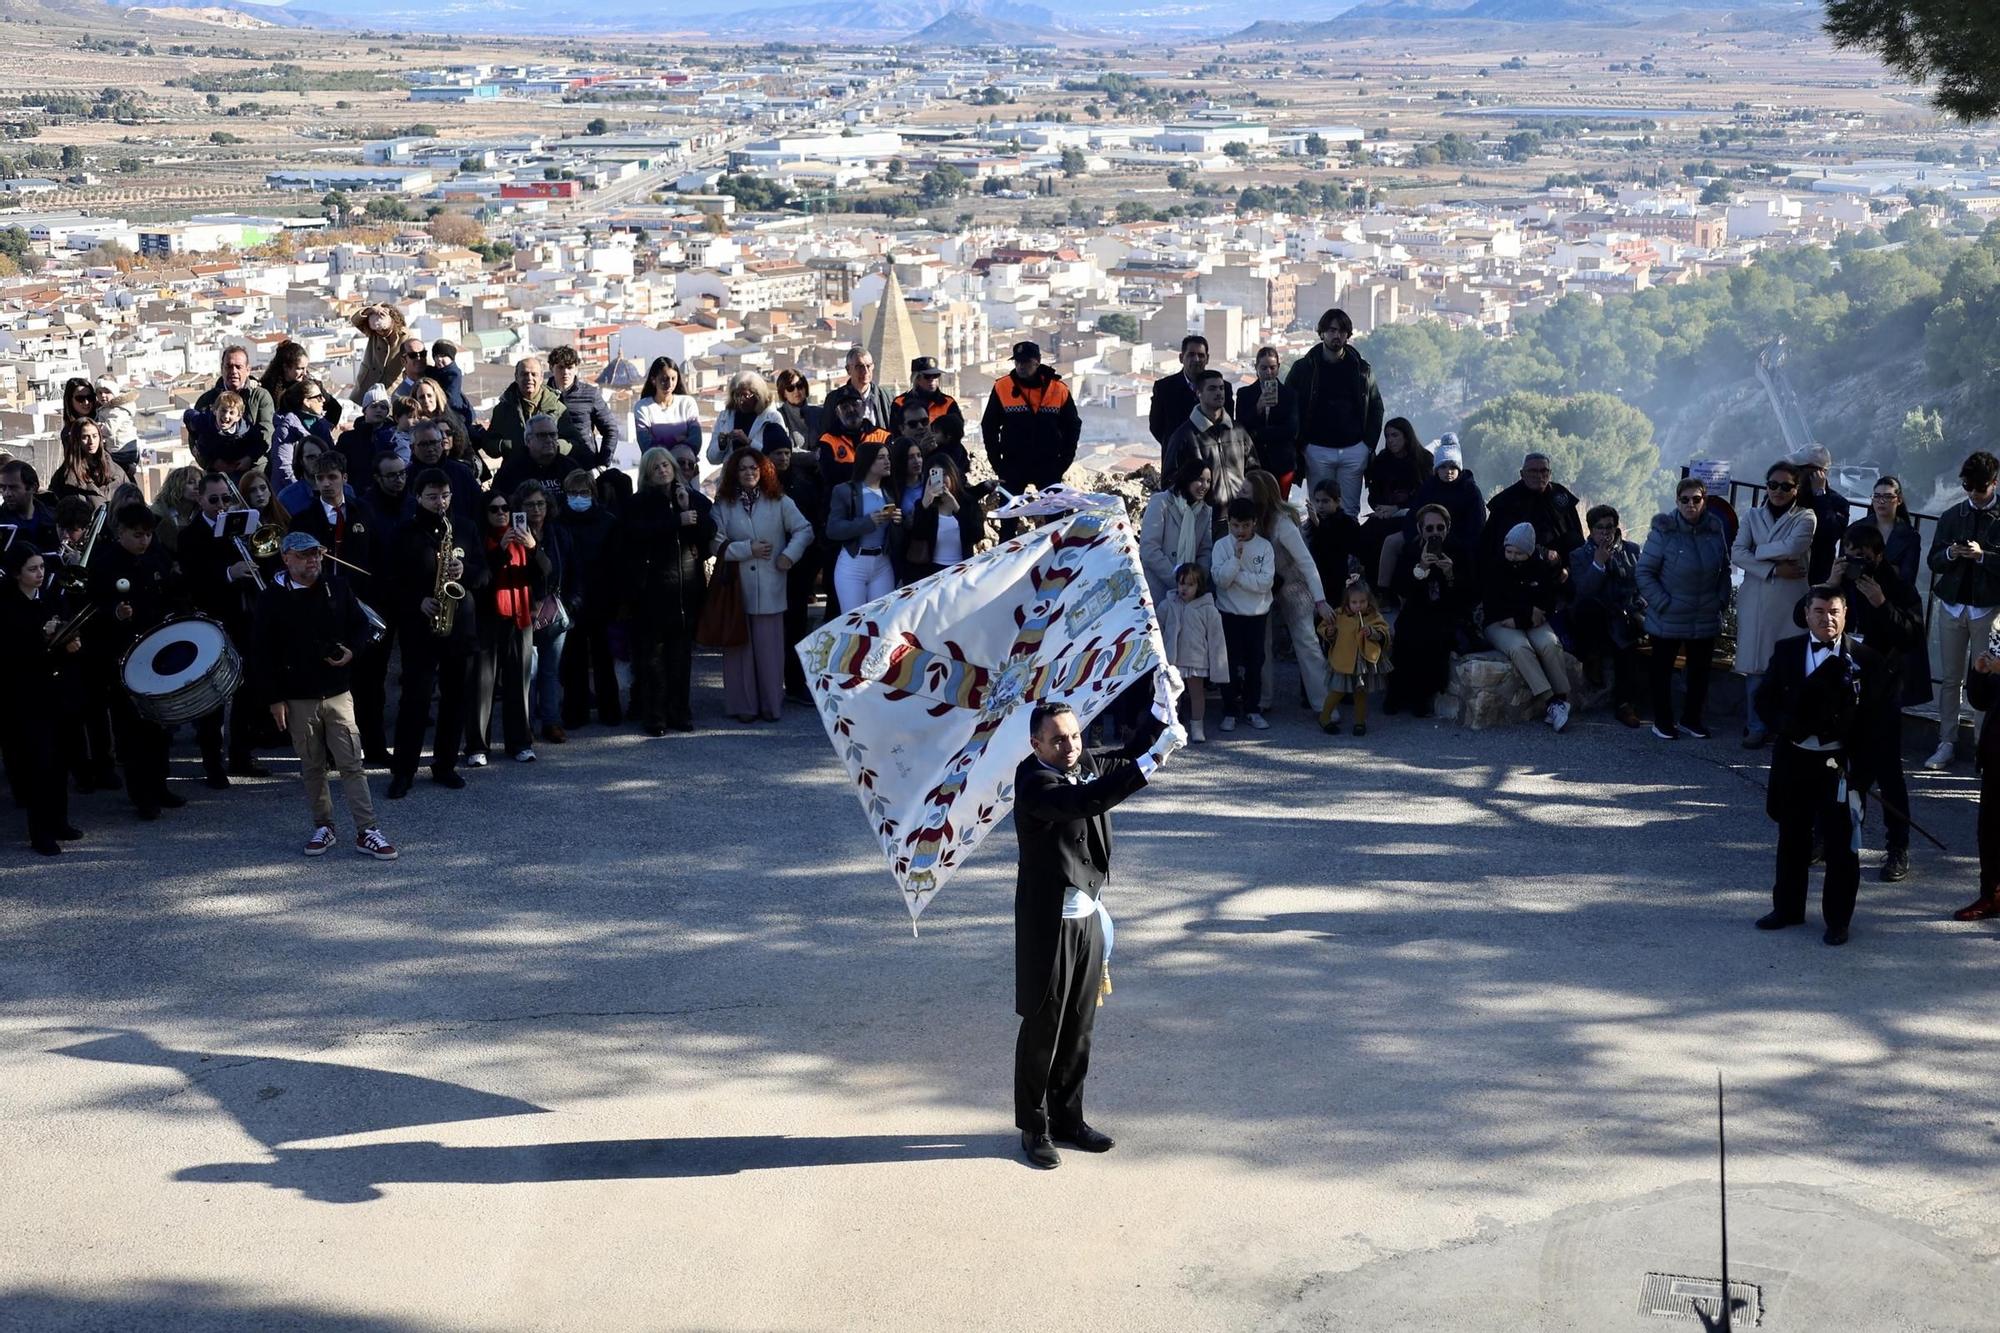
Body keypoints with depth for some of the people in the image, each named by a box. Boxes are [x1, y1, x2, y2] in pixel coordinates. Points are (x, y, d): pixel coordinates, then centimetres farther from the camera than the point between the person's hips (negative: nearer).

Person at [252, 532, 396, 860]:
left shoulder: (338, 589, 2)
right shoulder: (272, 599, -4)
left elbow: (360, 626, 13)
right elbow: (264, 652, -3)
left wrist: (351, 651, -8)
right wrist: (273, 698, -6)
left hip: (337, 693, 1)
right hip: (297, 698, -1)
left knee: (351, 763, -4)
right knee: (312, 767, 9)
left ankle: (366, 831, -4)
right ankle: (323, 826, 22)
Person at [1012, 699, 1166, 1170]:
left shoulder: (1086, 765, 3)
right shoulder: (1033, 783, -20)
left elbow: (1130, 756, 17)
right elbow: (1084, 802, -37)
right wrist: (1148, 764, -43)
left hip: (1088, 917, 7)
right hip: (1049, 922, -7)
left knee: (1079, 1025, 14)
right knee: (1043, 1026, 3)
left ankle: (1068, 1117, 27)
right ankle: (1034, 1127, 15)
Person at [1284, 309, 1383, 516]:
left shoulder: (1361, 369, 6)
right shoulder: (1303, 368, 1)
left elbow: (1376, 408, 12)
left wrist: (1369, 444, 3)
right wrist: (1299, 445, -3)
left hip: (1354, 450, 1)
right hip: (1318, 450, -1)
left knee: (1350, 510, 3)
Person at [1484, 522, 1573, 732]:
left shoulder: (1541, 569, 9)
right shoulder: (1494, 569, 3)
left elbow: (1549, 605, 5)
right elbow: (1492, 605, -4)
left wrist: (1520, 619, -10)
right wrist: (1529, 610, -8)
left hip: (1533, 623, 2)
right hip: (1501, 625, -2)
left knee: (1550, 645, -31)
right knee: (1520, 648, -35)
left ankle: (1562, 699, -30)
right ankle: (1549, 702, -42)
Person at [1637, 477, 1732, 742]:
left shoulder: (1716, 529, 0)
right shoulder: (1663, 531, -13)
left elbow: (1725, 569, 12)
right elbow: (1643, 572, -10)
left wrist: (1721, 599, 3)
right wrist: (1662, 602, -15)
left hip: (1706, 619, 4)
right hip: (1667, 619, -4)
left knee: (1700, 670, 12)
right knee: (1663, 670, 9)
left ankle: (1693, 720, 27)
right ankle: (1663, 722, 21)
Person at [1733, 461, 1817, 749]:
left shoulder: (1805, 518, 5)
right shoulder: (1753, 516, 12)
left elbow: (1792, 548, -13)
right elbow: (1736, 554, -1)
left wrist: (1757, 552, -1)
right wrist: (1773, 569, -10)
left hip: (1790, 599, -2)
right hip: (1755, 598, 2)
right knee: (1754, 665, 0)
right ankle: (1756, 727, 8)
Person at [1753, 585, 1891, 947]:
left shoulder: (1865, 658, -6)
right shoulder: (1786, 651, 3)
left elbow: (1874, 717, -6)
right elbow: (1764, 699, 5)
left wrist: (1858, 768, -12)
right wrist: (1789, 726, -14)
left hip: (1841, 764, -3)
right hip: (1793, 758, 3)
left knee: (1841, 843, 2)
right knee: (1792, 838, 15)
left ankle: (1837, 919, 14)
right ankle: (1787, 907, 29)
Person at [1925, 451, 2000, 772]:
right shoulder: (1951, 517, 9)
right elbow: (1934, 561, 9)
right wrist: (1950, 554, -11)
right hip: (1952, 606, 3)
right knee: (1950, 679, 5)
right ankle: (1947, 743, 9)